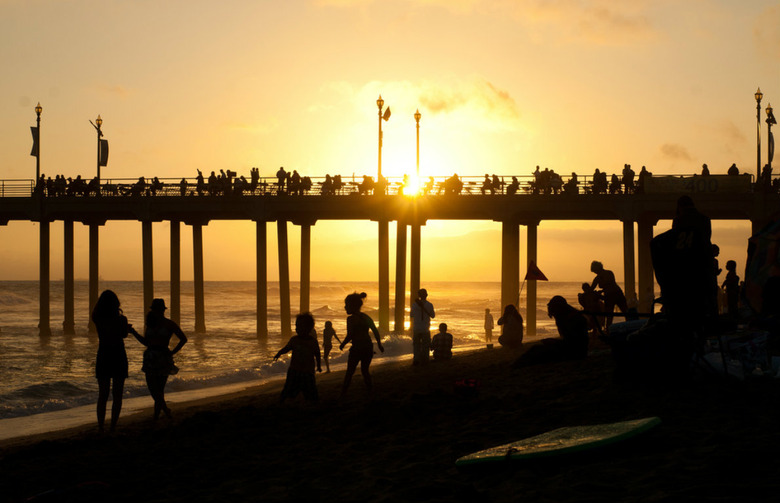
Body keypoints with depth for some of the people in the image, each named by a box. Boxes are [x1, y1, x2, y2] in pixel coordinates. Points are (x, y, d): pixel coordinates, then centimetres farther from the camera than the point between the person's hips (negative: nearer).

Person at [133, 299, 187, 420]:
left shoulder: (169, 324, -2)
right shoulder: (151, 323, 11)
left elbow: (183, 339, 2)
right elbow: (146, 342, 16)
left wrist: (173, 352, -3)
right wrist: (133, 332, 7)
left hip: (163, 358, -4)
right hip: (150, 358, 4)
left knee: (159, 387, -6)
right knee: (151, 386, -2)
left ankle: (156, 414, 3)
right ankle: (165, 409, 14)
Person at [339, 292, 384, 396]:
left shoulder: (351, 319, -12)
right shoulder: (366, 317, 8)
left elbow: (349, 336, -17)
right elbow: (376, 332, 11)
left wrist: (342, 345, -1)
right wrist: (379, 344, 21)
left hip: (357, 348, -6)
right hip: (368, 347, 6)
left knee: (349, 372, 5)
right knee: (365, 370, 19)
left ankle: (343, 393, 7)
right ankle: (369, 390, 16)